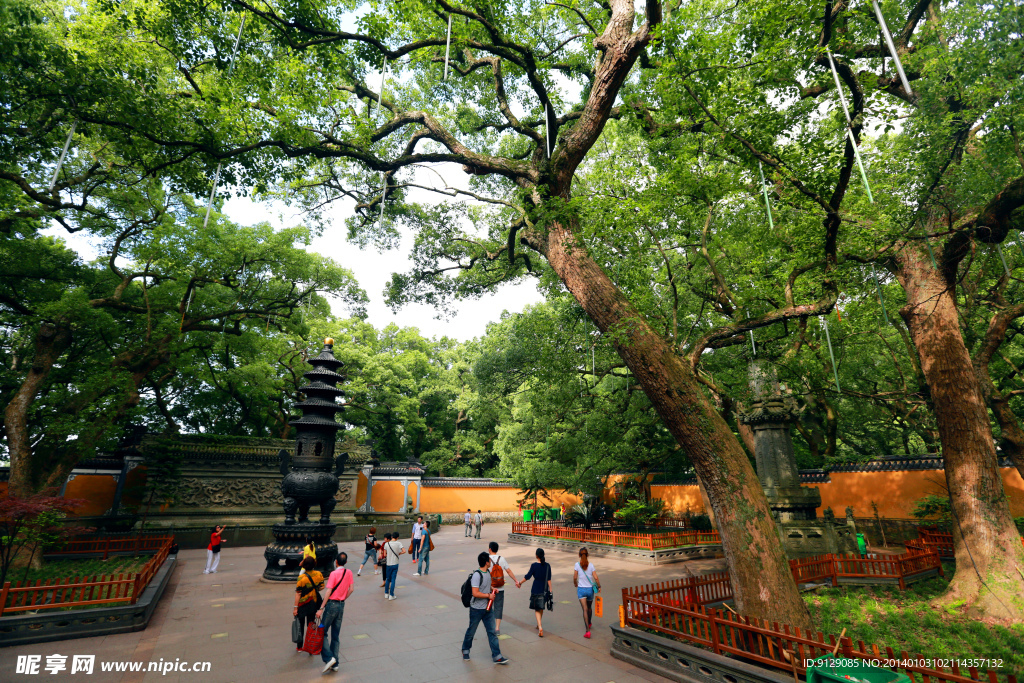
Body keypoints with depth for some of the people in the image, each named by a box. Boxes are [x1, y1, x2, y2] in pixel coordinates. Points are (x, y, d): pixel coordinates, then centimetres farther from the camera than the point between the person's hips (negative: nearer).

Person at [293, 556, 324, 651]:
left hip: (303, 604, -3)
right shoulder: (319, 574, -10)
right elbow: (322, 587, 1)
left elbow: (298, 593, -19)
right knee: (311, 624, 18)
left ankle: (299, 647, 29)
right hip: (314, 603, 3)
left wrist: (295, 607, -12)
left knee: (300, 625, 16)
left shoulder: (301, 577, -22)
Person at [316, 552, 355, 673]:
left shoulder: (334, 574, -15)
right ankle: (335, 664, 16)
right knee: (335, 635, 13)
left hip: (332, 604, -6)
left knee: (323, 633, 5)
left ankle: (329, 658, -7)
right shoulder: (349, 573, 2)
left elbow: (328, 592, -18)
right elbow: (351, 589, 5)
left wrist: (321, 609, -15)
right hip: (341, 605, 6)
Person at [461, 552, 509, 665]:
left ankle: (497, 656, 12)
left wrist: (492, 589, 2)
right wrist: (489, 595, -18)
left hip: (487, 608, 7)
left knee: (492, 632, 6)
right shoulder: (477, 575, -24)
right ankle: (465, 650, 36)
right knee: (471, 631, 12)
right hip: (476, 609, -7)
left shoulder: (488, 572, 4)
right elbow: (475, 593, -28)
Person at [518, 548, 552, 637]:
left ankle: (540, 627, -11)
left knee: (537, 609, 5)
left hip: (536, 590, -4)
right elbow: (549, 579, -1)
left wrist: (520, 583, 5)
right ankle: (539, 625, 37)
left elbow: (527, 576, -8)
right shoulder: (547, 566, -3)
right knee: (541, 608, 22)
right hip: (544, 590, 4)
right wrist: (550, 590, 4)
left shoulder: (534, 565, -12)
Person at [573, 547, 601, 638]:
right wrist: (599, 587, 5)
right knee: (589, 607, 25)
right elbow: (596, 577, -10)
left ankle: (588, 630, -15)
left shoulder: (577, 565, -8)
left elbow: (575, 577, -5)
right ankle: (589, 623, 46)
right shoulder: (591, 565, -6)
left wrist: (575, 584, 14)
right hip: (590, 589, 2)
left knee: (585, 609, -5)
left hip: (581, 589, -2)